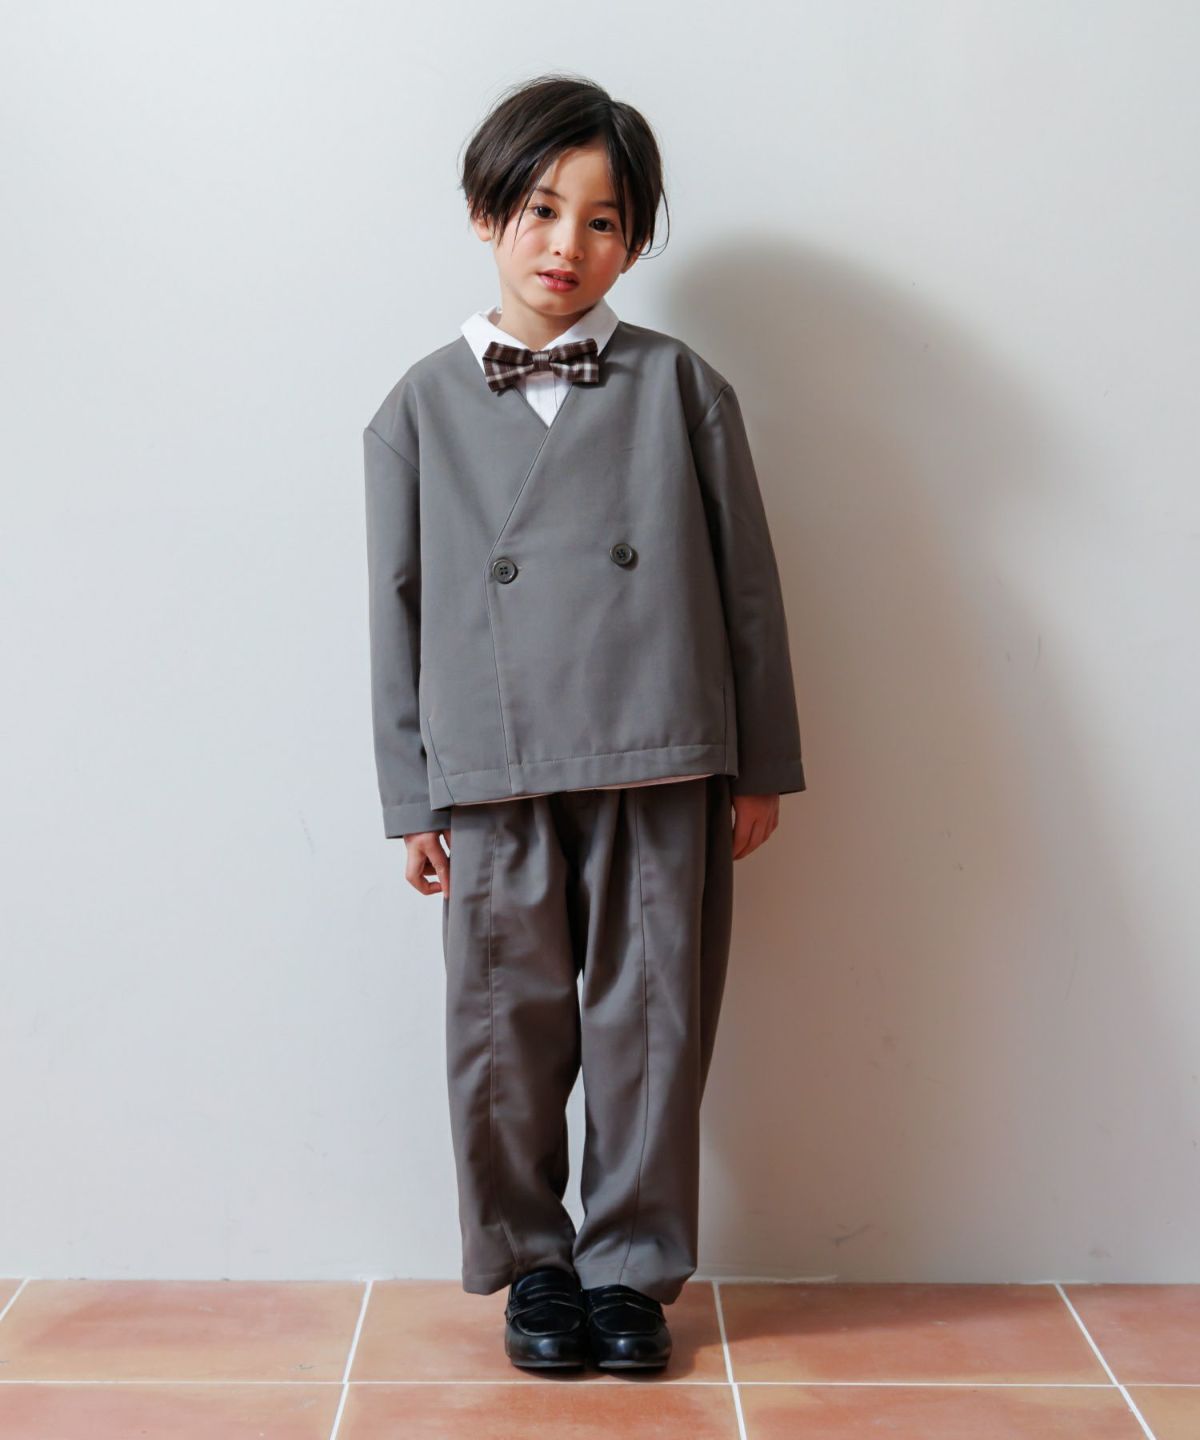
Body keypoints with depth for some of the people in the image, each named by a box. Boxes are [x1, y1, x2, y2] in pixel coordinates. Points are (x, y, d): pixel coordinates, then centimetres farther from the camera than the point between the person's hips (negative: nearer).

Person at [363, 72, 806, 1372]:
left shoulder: (682, 387, 6)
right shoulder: (422, 407, 7)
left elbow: (746, 580, 6)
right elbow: (398, 608, 8)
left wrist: (760, 765, 4)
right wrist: (410, 798, 5)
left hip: (662, 770, 0)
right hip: (494, 776, 1)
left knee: (650, 1021, 7)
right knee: (506, 1028, 8)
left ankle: (631, 1264, 25)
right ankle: (531, 1262, 28)